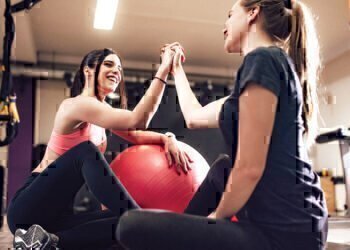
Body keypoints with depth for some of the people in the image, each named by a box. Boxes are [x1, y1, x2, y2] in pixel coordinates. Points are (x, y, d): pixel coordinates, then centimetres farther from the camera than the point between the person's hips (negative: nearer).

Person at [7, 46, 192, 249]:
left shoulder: (101, 110, 13)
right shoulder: (78, 104, -17)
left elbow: (135, 135, 10)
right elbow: (138, 120, -28)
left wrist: (167, 138, -11)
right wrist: (164, 68, -26)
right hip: (30, 207, -8)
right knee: (86, 152, -32)